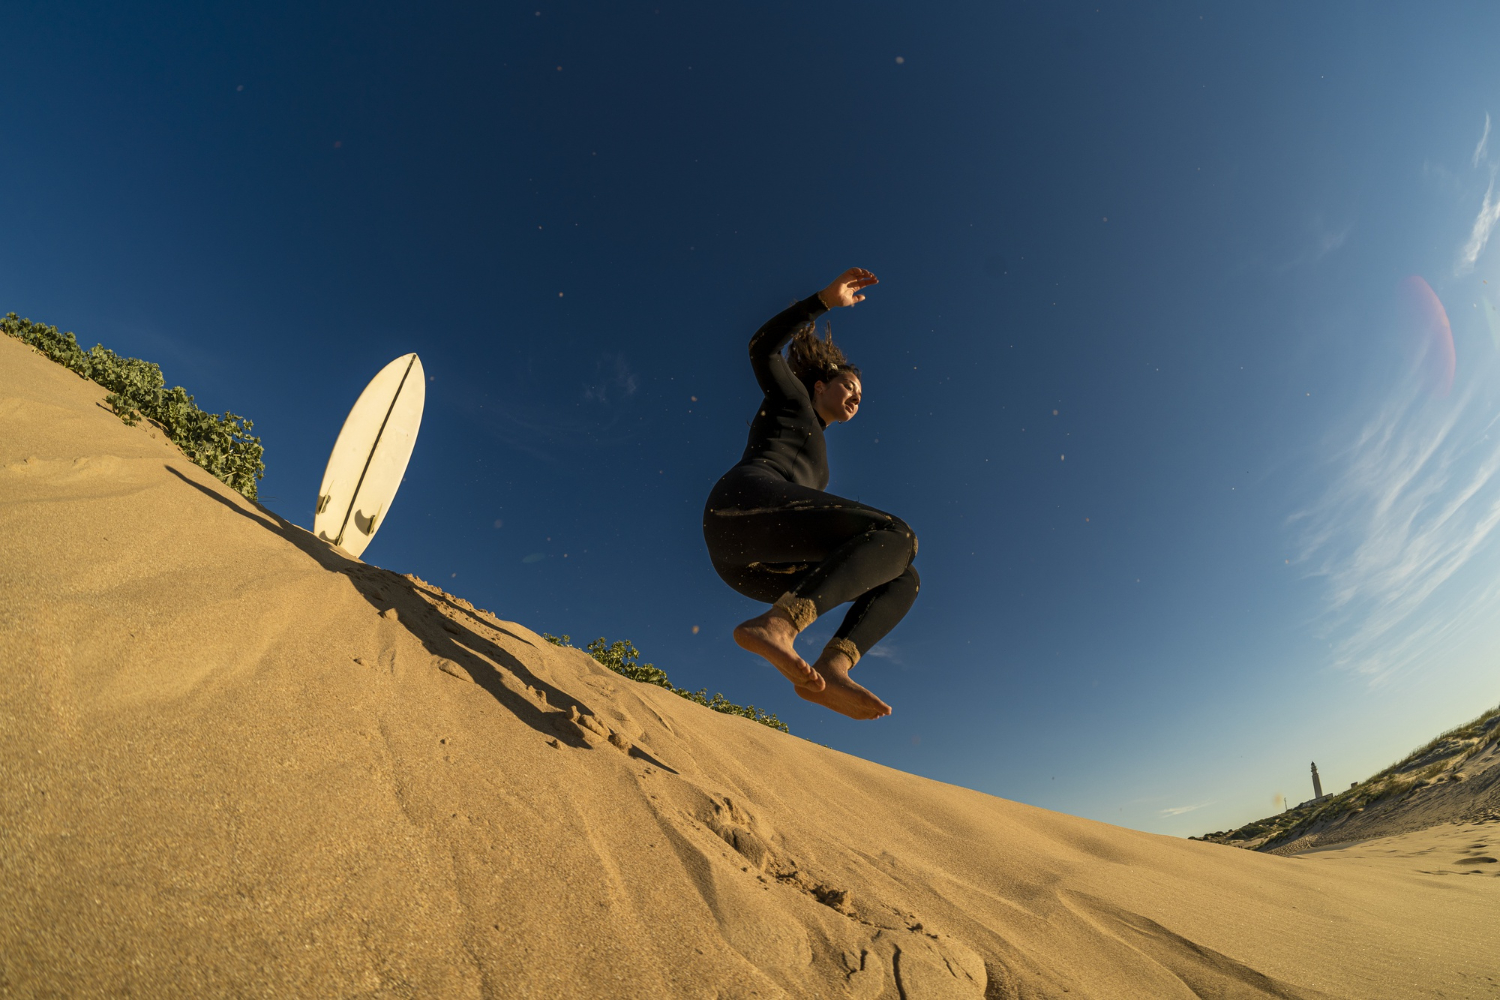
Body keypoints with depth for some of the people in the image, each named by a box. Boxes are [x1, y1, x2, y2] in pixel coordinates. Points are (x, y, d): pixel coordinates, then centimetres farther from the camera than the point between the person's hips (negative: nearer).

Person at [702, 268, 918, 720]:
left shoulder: (817, 460, 41)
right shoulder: (790, 395, 25)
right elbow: (763, 346, 10)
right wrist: (826, 299, 5)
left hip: (753, 564, 7)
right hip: (746, 501, -7)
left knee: (902, 577, 0)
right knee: (897, 536, -22)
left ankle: (830, 669, -26)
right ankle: (774, 625, -40)